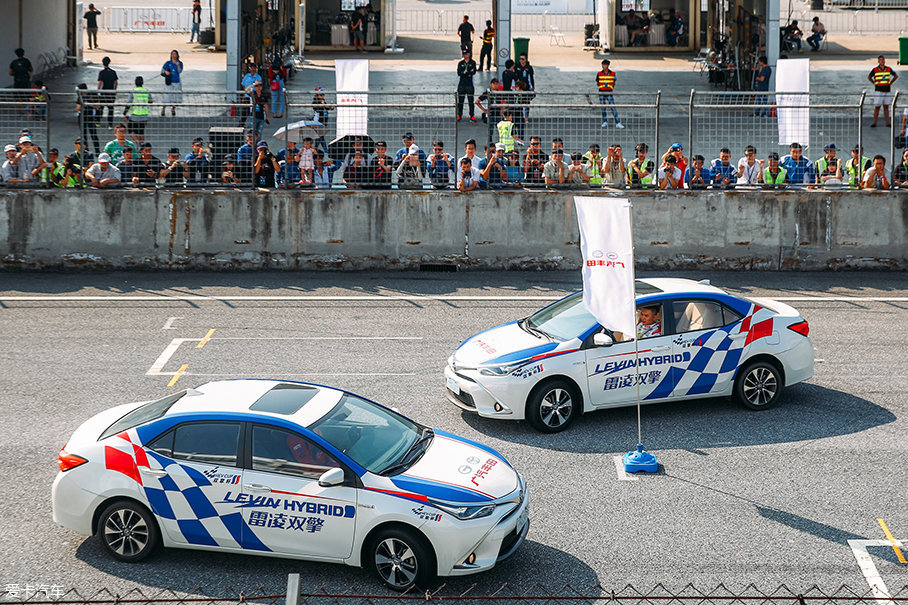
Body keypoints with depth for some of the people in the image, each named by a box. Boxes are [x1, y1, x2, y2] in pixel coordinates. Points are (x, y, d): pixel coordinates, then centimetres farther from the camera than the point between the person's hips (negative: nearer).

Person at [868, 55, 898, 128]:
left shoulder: (888, 69, 4)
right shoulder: (875, 70, -3)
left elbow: (896, 76, 18)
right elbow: (869, 77, 13)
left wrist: (890, 83, 9)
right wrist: (875, 83, 5)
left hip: (887, 91, 3)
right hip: (878, 91, -3)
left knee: (886, 107, 6)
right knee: (877, 107, -2)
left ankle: (887, 123, 8)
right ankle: (874, 123, 2)